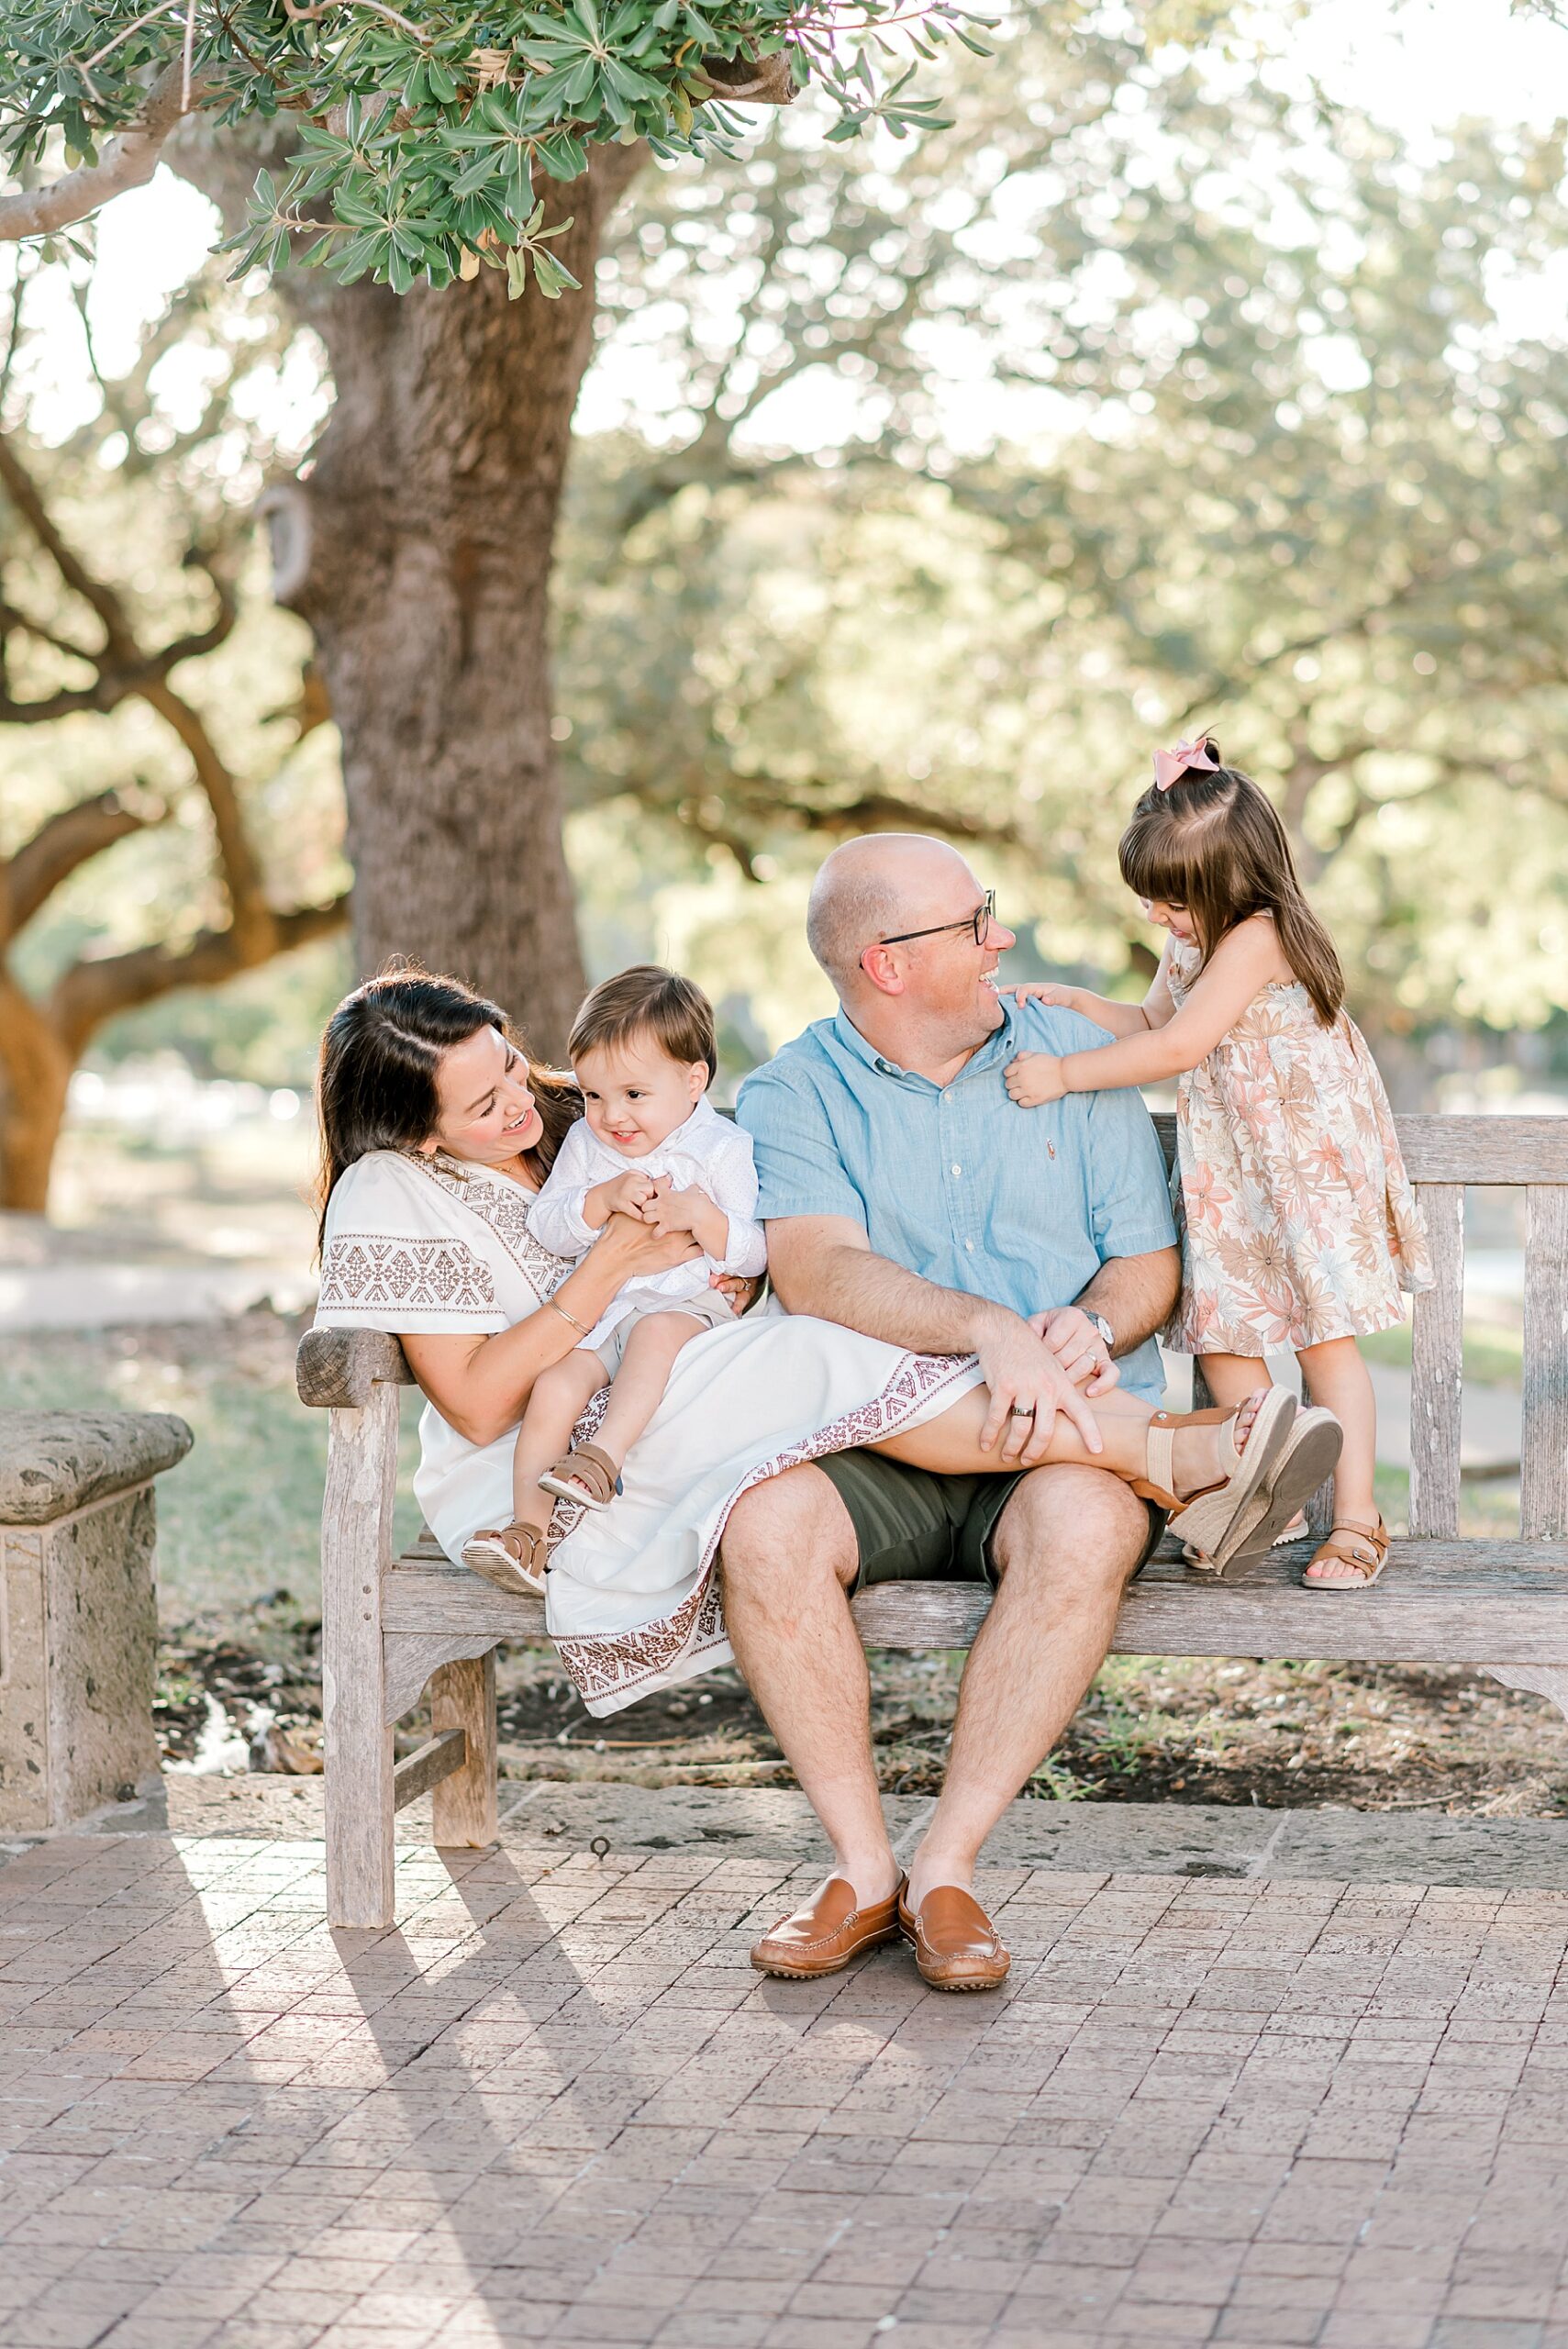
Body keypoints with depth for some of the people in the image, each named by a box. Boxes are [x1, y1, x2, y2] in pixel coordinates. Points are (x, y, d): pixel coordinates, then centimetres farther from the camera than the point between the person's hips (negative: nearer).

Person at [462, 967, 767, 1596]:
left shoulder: (723, 1148, -1)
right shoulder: (585, 1142, 12)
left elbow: (754, 1254, -5)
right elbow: (547, 1227, 4)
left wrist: (698, 1215, -22)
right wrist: (601, 1201, -14)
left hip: (688, 1303, -3)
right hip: (592, 1311, 3)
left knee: (658, 1331, -37)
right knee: (555, 1384, -22)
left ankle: (605, 1452, -42)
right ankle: (527, 1528, -23)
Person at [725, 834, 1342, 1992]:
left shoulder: (1075, 1057, 12)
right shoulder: (792, 1094, 4)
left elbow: (1149, 1265, 9)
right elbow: (817, 1271, -14)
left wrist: (1091, 1326, -15)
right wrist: (987, 1326, -29)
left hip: (1069, 1437, 1)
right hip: (871, 1450, 0)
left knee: (1086, 1527, -34)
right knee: (765, 1523, -32)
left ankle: (947, 1865, -23)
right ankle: (863, 1864, -16)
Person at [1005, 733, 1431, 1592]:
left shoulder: (1256, 938, -21)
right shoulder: (1191, 944, 9)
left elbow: (1178, 1045, -25)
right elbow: (1151, 1022, 24)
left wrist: (1065, 1074, -22)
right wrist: (1075, 1003, 7)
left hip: (1305, 1162, -9)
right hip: (1223, 1175, 9)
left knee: (1325, 1339, -4)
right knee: (1219, 1335, 5)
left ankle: (1356, 1520, 3)